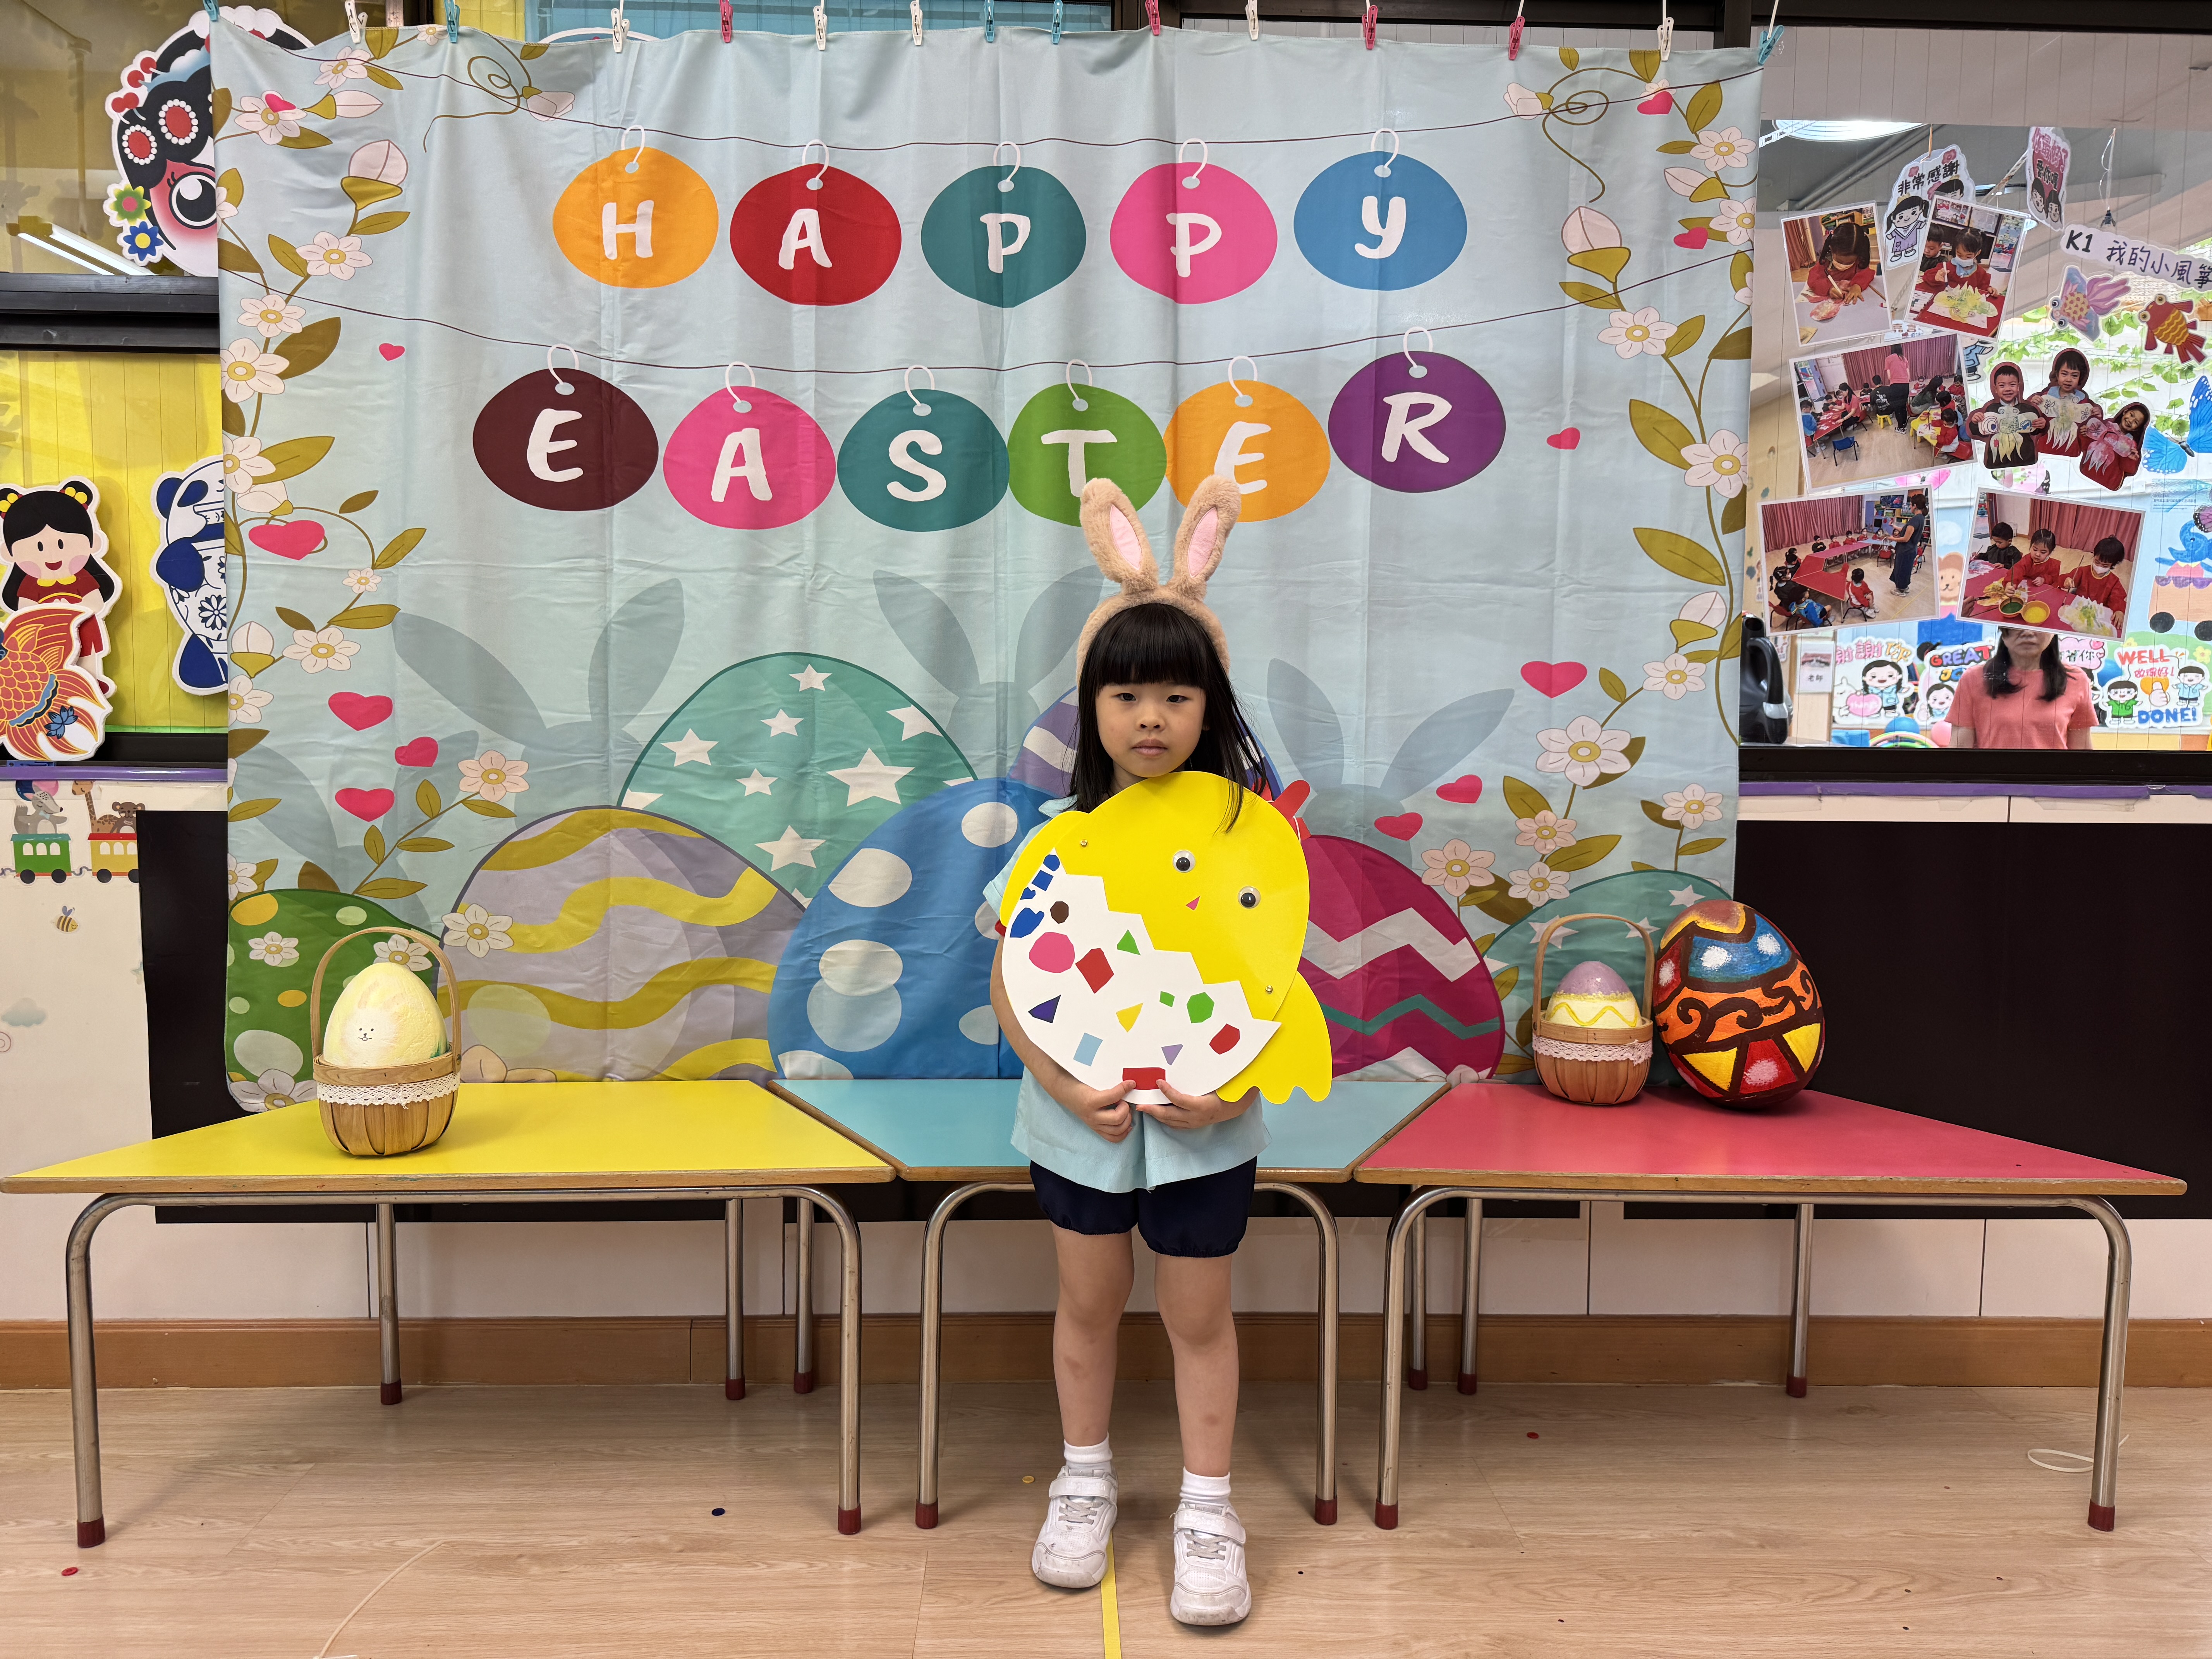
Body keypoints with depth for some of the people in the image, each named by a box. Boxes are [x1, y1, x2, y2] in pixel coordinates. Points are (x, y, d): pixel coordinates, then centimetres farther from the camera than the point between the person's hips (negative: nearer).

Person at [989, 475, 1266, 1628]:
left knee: (1199, 1317, 14)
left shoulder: (1245, 830, -9)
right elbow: (1010, 981, -4)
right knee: (1089, 1303, 19)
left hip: (1205, 1125, -1)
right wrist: (1062, 1082, -16)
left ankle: (1208, 1512, 33)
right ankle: (1085, 1481, 42)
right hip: (1079, 1119, 1)